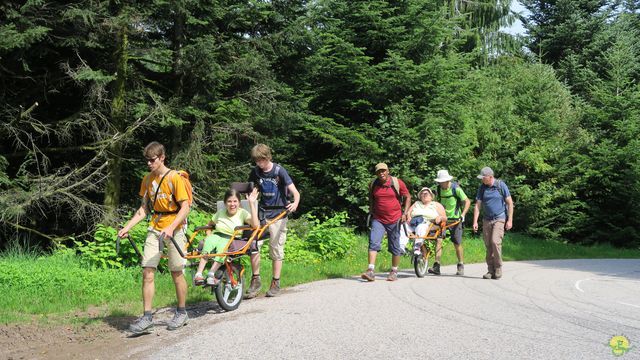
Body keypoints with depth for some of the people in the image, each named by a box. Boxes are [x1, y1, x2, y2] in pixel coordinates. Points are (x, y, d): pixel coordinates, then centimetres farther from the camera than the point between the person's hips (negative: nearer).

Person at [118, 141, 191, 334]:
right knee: (147, 273, -4)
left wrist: (171, 228, -27)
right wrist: (127, 227, 3)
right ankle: (147, 317, 1)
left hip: (174, 229, -5)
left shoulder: (174, 178, -11)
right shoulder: (147, 179, 7)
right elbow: (144, 208, 13)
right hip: (155, 229, 5)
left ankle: (181, 313, 21)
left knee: (177, 273, 4)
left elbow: (185, 208, -14)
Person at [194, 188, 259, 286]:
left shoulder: (242, 213, 4)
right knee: (209, 241, -32)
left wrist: (251, 203, -15)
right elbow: (209, 225, 30)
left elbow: (255, 225, -14)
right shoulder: (220, 213, 16)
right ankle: (198, 274, -42)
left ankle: (211, 274, -49)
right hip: (217, 236, 3)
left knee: (223, 245, -37)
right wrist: (208, 235, 6)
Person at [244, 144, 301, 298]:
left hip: (278, 215, -3)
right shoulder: (255, 172, 2)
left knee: (276, 249, 1)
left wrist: (295, 203, -38)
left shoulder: (279, 171, -11)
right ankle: (256, 280, 0)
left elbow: (295, 192, -18)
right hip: (261, 213, 3)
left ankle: (275, 284, 11)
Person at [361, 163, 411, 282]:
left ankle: (394, 272, 22)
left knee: (395, 247, 7)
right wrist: (371, 212, 17)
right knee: (373, 243, -15)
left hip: (394, 220, -1)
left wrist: (405, 213, -4)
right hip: (378, 219, 1)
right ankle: (370, 271, -20)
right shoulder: (373, 185, 3)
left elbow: (408, 197, 4)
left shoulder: (397, 183, -5)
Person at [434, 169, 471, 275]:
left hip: (455, 219, -3)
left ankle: (461, 266, 16)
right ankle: (436, 265, -11)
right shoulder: (438, 189, 1)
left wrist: (463, 214, -19)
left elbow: (467, 201, -9)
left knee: (457, 243, 0)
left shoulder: (456, 188, -12)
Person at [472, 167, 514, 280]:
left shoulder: (501, 185, -5)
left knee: (495, 242, -18)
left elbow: (510, 203, -3)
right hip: (487, 220, 4)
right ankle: (490, 270, 11)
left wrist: (510, 220, -8)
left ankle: (498, 269, -5)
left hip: (499, 219, -4)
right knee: (488, 245, 3)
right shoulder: (482, 188, 5)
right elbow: (477, 205, 5)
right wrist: (475, 222, -3)